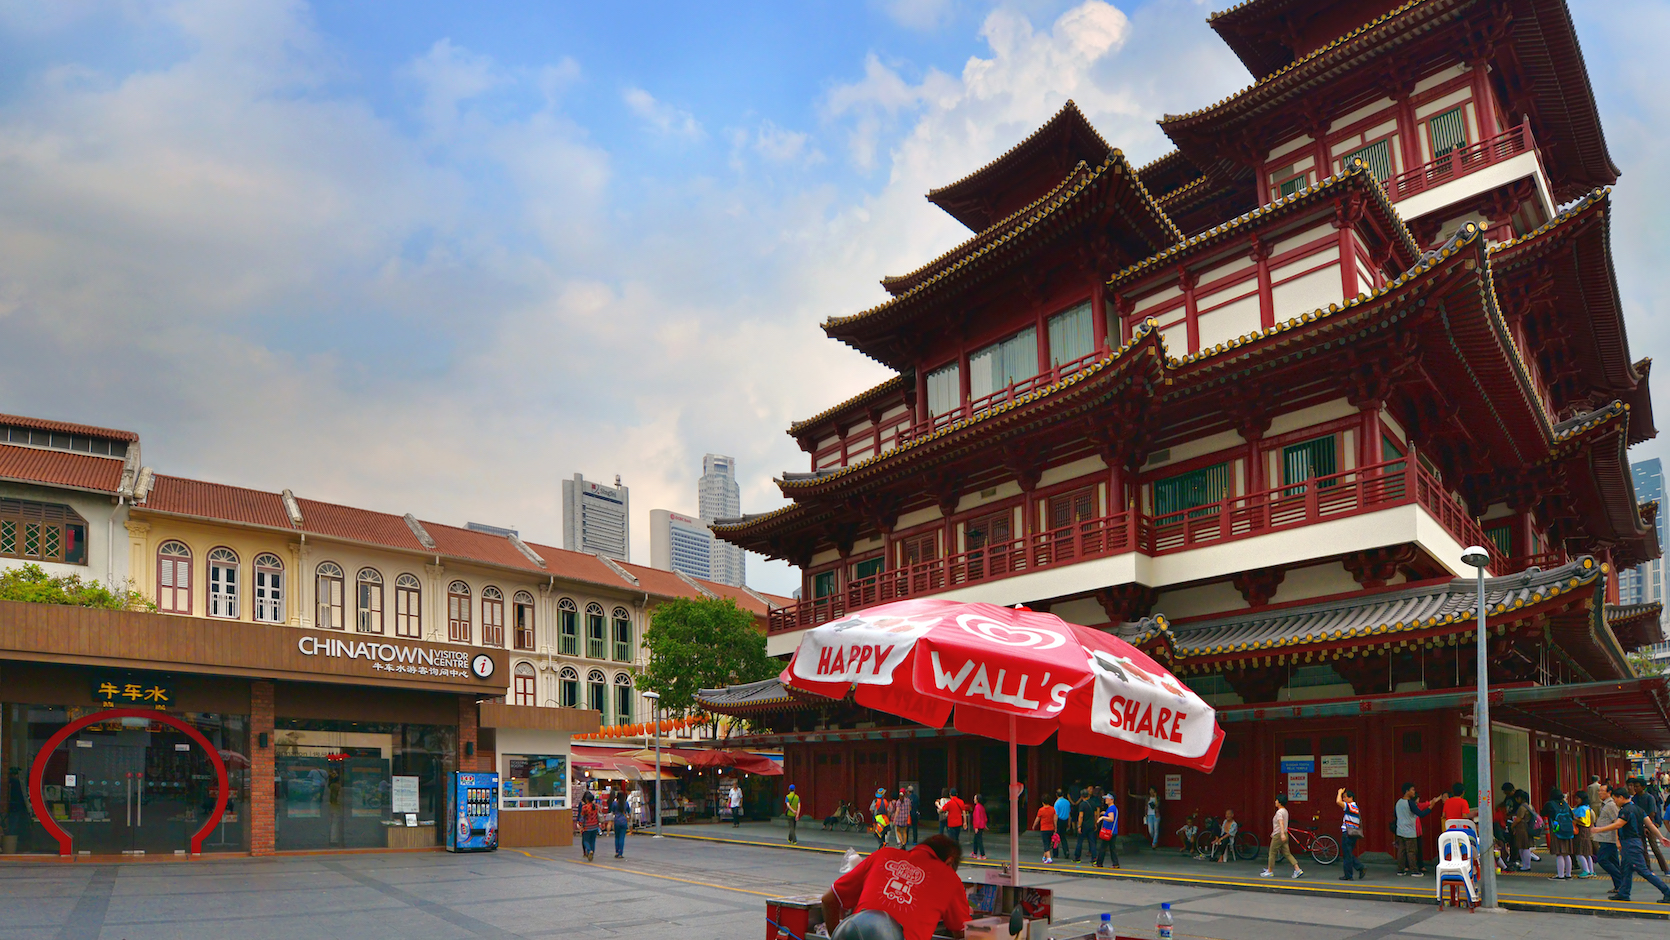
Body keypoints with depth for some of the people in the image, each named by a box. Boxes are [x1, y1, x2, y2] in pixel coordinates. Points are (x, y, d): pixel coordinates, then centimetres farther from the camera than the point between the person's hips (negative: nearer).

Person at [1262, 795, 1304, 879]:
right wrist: (1274, 833, 37)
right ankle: (1297, 869, -3)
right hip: (1283, 835, 9)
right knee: (1287, 853, 6)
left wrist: (1282, 834, -43)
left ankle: (1269, 871, 9)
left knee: (1272, 853, 2)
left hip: (1278, 835, -9)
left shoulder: (1279, 812, -15)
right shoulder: (1285, 811, 15)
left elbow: (1281, 823, -31)